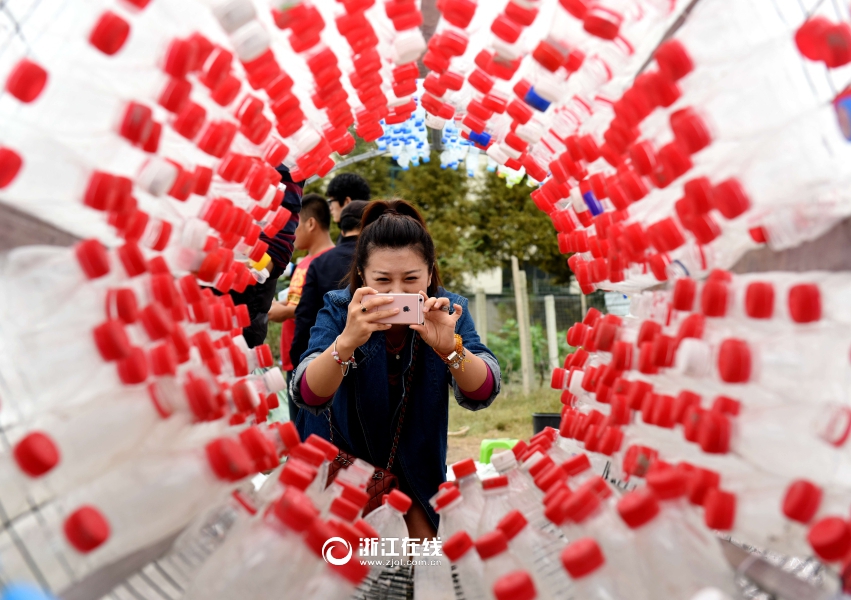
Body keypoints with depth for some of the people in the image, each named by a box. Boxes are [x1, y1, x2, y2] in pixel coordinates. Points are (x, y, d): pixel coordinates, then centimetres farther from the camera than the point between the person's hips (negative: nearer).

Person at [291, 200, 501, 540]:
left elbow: (481, 395, -28)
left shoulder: (448, 311, -18)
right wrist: (347, 340, -53)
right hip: (343, 456, -2)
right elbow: (308, 396, -34)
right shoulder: (339, 310, -22)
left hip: (414, 469, 2)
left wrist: (449, 346, -48)